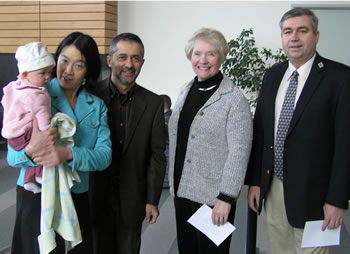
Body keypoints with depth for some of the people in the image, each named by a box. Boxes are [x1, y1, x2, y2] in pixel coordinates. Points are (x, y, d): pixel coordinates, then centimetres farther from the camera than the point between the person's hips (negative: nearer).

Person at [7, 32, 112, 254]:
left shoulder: (97, 106, 7)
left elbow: (105, 155, -7)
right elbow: (13, 156, -6)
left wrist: (68, 154, -25)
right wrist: (31, 150, -28)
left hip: (77, 200, 3)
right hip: (35, 199, -3)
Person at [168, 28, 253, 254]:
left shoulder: (234, 99, -12)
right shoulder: (186, 91, 8)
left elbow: (239, 152, -16)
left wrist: (226, 198, -18)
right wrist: (175, 182, 14)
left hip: (213, 196, -6)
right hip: (182, 189, 6)